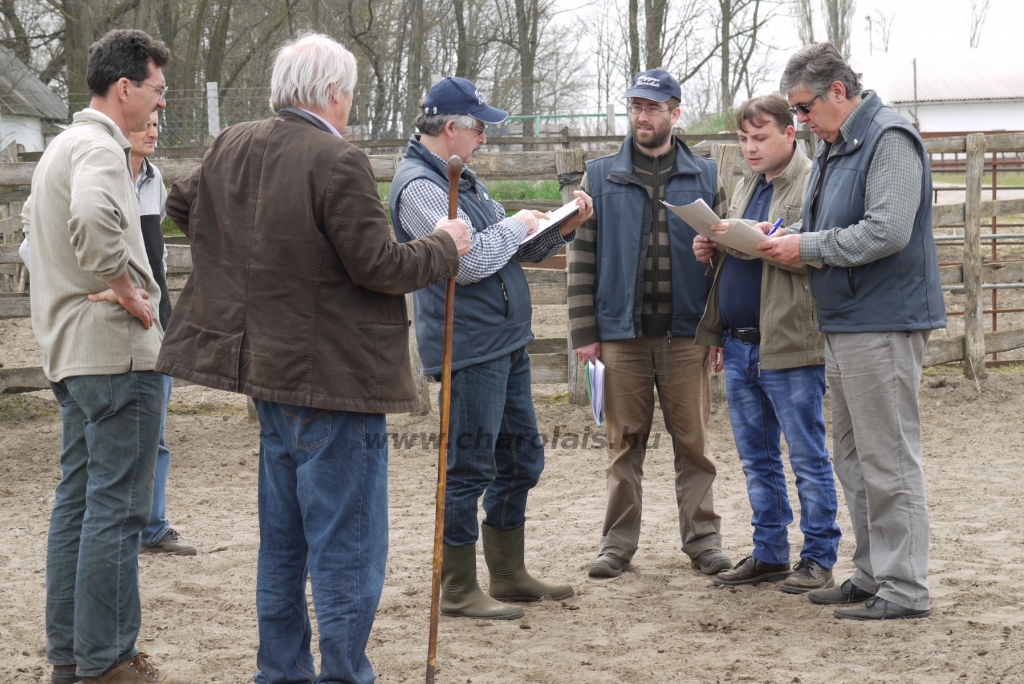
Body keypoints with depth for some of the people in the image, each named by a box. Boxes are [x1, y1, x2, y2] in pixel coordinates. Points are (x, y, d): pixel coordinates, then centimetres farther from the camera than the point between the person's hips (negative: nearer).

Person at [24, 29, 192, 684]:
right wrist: (124, 287, -21)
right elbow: (93, 220, -35)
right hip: (116, 348, -10)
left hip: (71, 352, 11)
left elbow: (39, 221, 31)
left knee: (78, 499, 14)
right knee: (117, 509, -6)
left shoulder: (62, 146, 18)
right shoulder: (101, 147, -14)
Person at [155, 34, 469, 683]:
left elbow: (181, 202, 23)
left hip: (268, 368, 9)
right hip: (335, 379, -8)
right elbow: (380, 266, -19)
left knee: (283, 541, 18)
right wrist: (445, 247, -2)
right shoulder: (339, 162, -19)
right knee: (348, 550, -1)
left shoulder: (231, 148, 6)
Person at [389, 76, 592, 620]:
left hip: (506, 343, 10)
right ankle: (457, 590, 4)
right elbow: (468, 260, -24)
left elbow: (513, 251, 22)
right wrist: (514, 226, -9)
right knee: (468, 469, -4)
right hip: (469, 349, -10)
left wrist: (559, 229, 7)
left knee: (521, 459, 16)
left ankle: (508, 575, 27)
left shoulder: (461, 179, 17)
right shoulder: (418, 186, -15)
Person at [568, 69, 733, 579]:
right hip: (621, 331, 0)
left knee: (693, 442, 4)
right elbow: (582, 259, 5)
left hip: (686, 333, 0)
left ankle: (702, 538, 11)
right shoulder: (601, 178, 7)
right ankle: (618, 542, 12)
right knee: (624, 442, 5)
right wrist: (584, 331, -2)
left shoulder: (705, 177, 8)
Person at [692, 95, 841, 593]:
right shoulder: (746, 187, 19)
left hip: (789, 345, -8)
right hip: (739, 346, 8)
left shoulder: (815, 183, -8)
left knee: (807, 458, 0)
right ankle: (769, 553, 23)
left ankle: (819, 558, 8)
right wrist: (713, 252, 8)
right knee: (756, 458, 14)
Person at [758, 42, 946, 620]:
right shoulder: (834, 148, 17)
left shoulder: (890, 140, -14)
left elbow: (887, 231, -24)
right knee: (853, 458, 15)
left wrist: (808, 246, -16)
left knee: (888, 460, -7)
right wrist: (785, 237, 3)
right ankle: (872, 576, 24)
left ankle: (904, 589, -2)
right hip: (844, 324, 10)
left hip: (885, 323, -10)